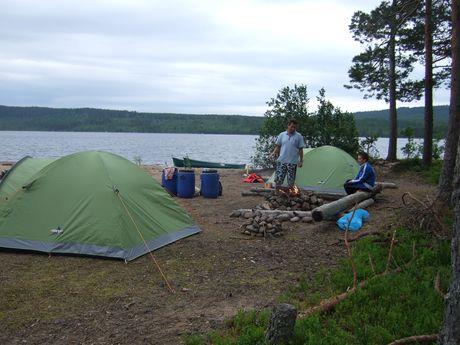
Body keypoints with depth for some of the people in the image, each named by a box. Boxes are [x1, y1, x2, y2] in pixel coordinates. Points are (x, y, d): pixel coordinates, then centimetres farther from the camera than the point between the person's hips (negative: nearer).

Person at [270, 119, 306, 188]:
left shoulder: (299, 136, 1)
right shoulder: (282, 135, 7)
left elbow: (300, 149, 3)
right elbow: (278, 146, 13)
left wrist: (301, 161, 0)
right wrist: (274, 152, -5)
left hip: (293, 162, -1)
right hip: (281, 161, 1)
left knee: (291, 181, 3)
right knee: (278, 178, -1)